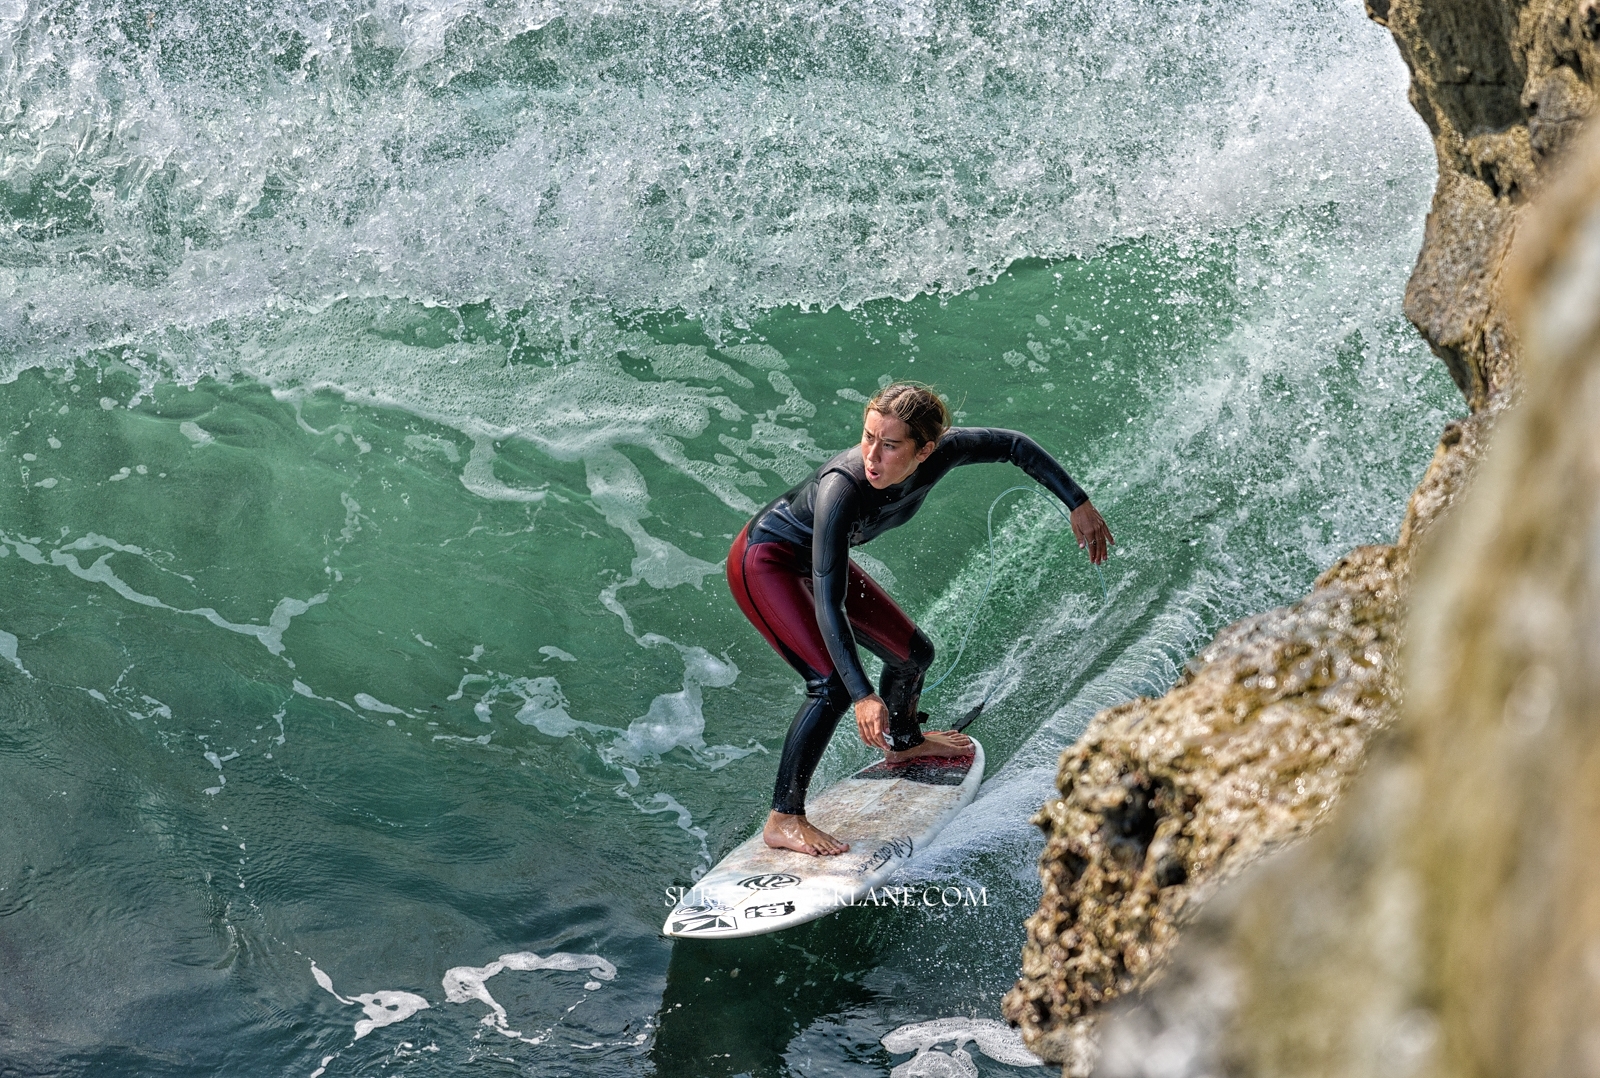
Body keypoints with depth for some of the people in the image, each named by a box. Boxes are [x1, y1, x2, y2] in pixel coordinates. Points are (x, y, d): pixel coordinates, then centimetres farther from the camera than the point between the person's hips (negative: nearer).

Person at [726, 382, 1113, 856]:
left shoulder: (940, 452, -24)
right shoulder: (841, 488, -41)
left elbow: (1015, 446, -4)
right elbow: (828, 604, -40)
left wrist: (1078, 504, -5)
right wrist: (863, 695, -46)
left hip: (814, 561, 8)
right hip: (764, 563, -7)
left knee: (914, 653, 17)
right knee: (834, 684, -24)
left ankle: (901, 743, 49)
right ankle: (783, 820, -14)